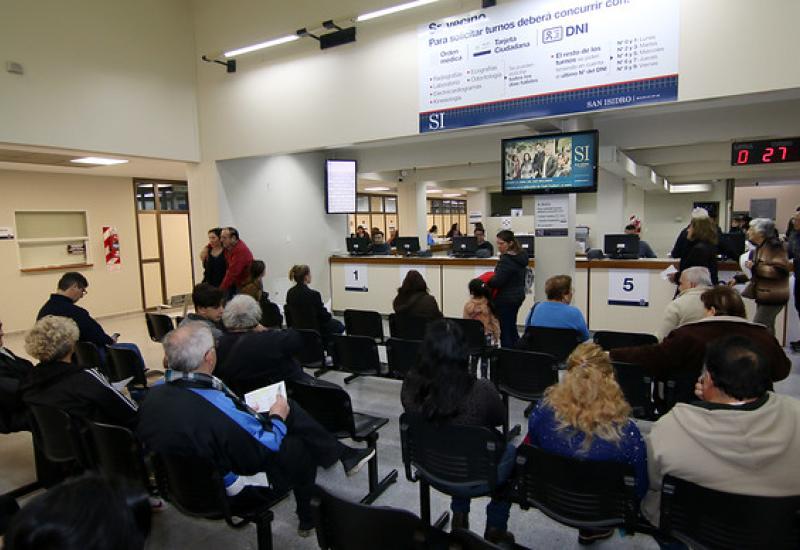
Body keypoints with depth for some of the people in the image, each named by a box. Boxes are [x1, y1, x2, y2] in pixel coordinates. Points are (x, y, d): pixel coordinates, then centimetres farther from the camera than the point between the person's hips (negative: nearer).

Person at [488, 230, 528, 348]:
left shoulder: (506, 260, -22)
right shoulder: (521, 256, 7)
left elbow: (497, 282, -25)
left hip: (506, 300, -10)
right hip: (518, 295, 10)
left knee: (505, 331, -1)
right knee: (512, 329, 22)